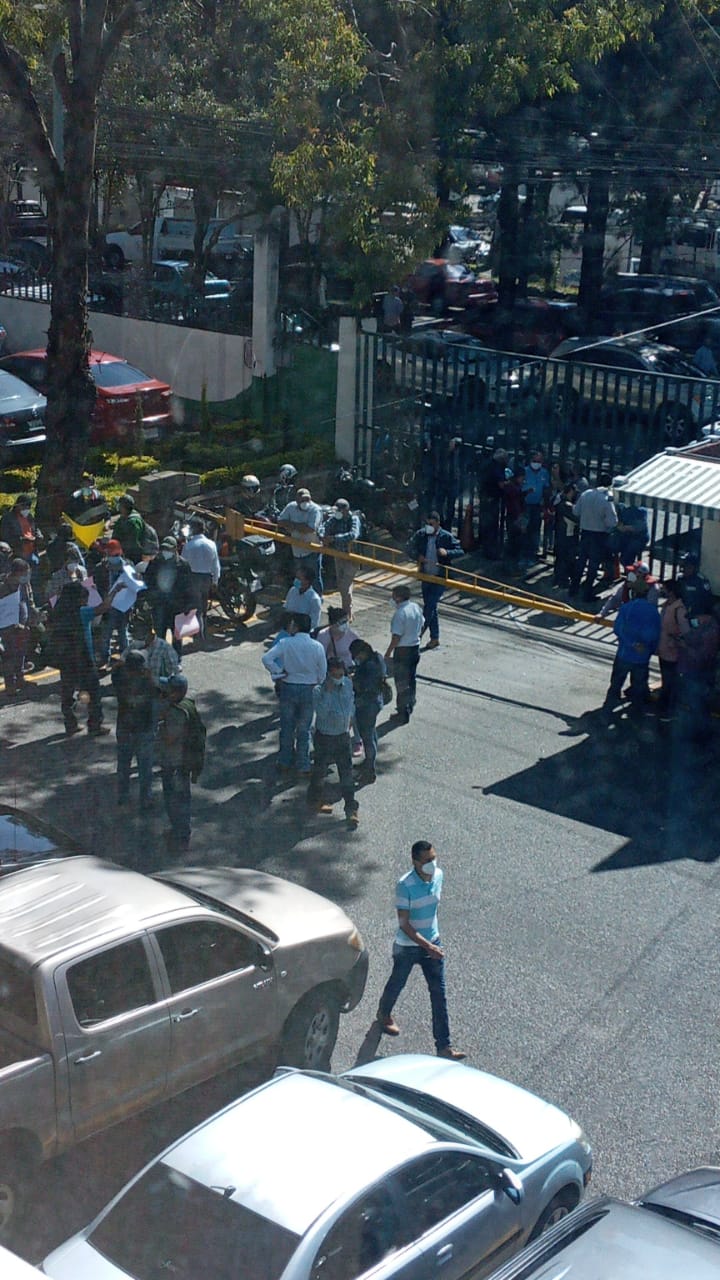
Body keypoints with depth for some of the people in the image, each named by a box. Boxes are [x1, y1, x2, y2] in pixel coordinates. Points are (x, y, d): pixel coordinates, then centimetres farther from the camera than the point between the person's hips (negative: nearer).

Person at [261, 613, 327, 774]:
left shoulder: (286, 643, -14)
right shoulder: (317, 646, -11)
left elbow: (266, 659, -23)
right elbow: (322, 672, -3)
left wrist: (280, 673, -11)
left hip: (288, 688, 0)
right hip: (308, 690, 1)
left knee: (287, 727, 15)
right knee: (304, 729, 12)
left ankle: (285, 763, 26)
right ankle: (303, 767, 17)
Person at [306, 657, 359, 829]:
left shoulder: (348, 684, -3)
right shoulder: (318, 690, -21)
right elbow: (321, 712, -33)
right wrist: (327, 692, -35)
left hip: (343, 735, 4)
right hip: (325, 737, -4)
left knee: (347, 772, 4)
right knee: (319, 770, 12)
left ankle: (351, 809, 8)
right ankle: (315, 800, 35)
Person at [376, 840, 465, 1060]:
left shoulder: (438, 876, -9)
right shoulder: (405, 885, -28)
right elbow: (404, 924, -25)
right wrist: (427, 946, -31)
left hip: (432, 943, 4)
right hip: (407, 946, -4)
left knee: (439, 994, 2)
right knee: (397, 984, 21)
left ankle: (444, 1047, 7)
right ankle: (384, 1014, 53)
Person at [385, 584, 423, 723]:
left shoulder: (400, 613, -25)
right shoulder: (416, 608, 0)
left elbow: (396, 637, -23)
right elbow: (421, 628, 11)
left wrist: (388, 653, -13)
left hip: (403, 650, -8)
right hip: (415, 648, 8)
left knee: (401, 682, 2)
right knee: (411, 679, 22)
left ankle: (403, 713, 8)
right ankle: (410, 706, 36)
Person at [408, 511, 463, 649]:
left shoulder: (447, 537, -10)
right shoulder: (421, 535, 0)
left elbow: (460, 551, -7)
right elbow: (412, 547, 12)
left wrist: (447, 552, -27)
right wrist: (418, 556, -10)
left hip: (440, 578, -5)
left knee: (429, 606, -12)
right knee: (430, 608, 12)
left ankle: (420, 631, -2)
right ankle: (435, 638, 21)